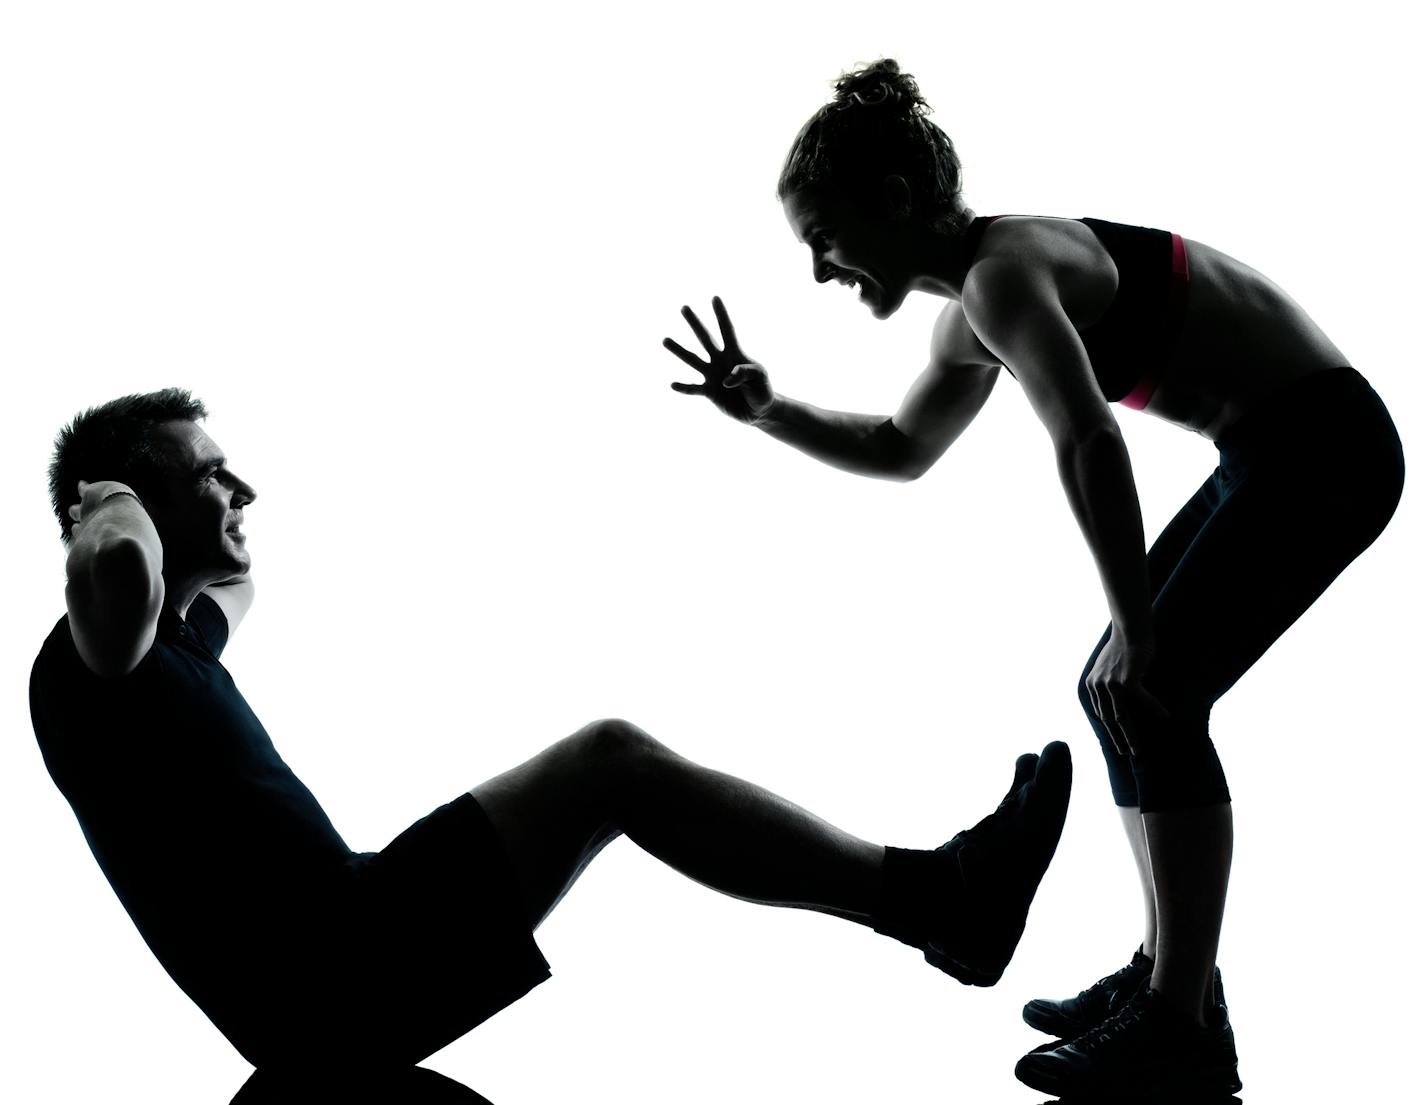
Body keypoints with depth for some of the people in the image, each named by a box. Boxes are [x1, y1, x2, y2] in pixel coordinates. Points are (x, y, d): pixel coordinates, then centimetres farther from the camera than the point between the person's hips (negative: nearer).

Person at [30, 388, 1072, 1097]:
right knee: (608, 759, -13)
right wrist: (113, 507, -16)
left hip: (340, 952, 11)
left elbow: (235, 580, 47)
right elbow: (118, 580, -38)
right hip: (330, 974, -11)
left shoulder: (179, 637, 20)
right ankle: (937, 901, -7)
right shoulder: (91, 659, -11)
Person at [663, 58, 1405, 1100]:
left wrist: (1136, 632, -30)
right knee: (1118, 694, 10)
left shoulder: (1003, 274, -20)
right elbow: (902, 450, 24)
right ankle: (1168, 971, 18)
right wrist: (767, 411, 12)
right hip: (1282, 452, 10)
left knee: (1153, 699, -12)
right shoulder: (975, 314, 10)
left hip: (1321, 445, -10)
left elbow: (1090, 446, -32)